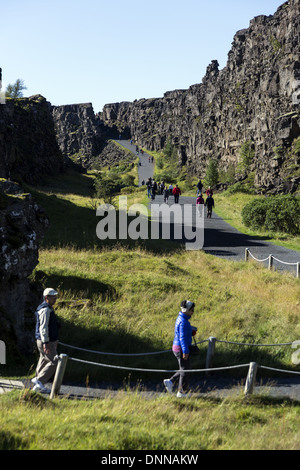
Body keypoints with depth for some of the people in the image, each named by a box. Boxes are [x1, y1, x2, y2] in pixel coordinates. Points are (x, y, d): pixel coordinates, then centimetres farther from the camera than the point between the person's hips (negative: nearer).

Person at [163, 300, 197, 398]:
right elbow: (182, 337, -24)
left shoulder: (180, 318, 11)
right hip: (181, 348, -10)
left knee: (184, 369, 18)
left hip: (177, 346, 10)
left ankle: (171, 381, 13)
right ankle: (181, 392, 9)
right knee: (184, 370, 1)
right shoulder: (183, 321, -20)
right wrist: (185, 351, -25)